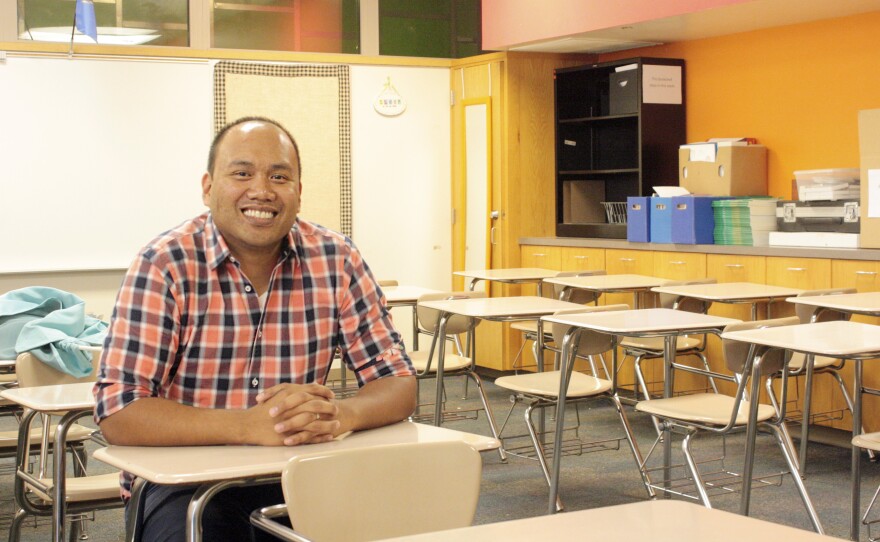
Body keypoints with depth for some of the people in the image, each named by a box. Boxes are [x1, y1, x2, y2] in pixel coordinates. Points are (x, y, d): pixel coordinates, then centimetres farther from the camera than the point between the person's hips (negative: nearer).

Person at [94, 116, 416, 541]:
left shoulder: (337, 260, -1)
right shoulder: (164, 265, -10)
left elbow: (398, 384, 0)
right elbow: (117, 414, -16)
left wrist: (339, 414, -24)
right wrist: (248, 425, -30)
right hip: (185, 481, -3)